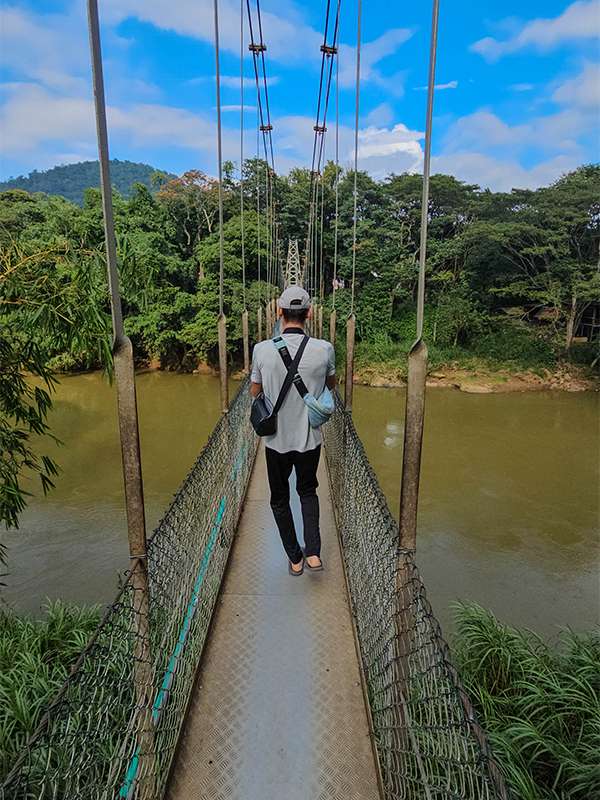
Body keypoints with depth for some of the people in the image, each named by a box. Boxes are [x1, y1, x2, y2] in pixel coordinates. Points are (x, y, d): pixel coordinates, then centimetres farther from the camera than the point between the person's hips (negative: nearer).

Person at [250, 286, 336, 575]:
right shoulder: (324, 349, -14)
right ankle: (313, 552, 18)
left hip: (276, 440, -1)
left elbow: (255, 392, 1)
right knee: (307, 491, 26)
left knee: (280, 499, 20)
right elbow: (332, 384, 7)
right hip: (309, 438, 1)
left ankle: (295, 558, 31)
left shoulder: (262, 350, -15)